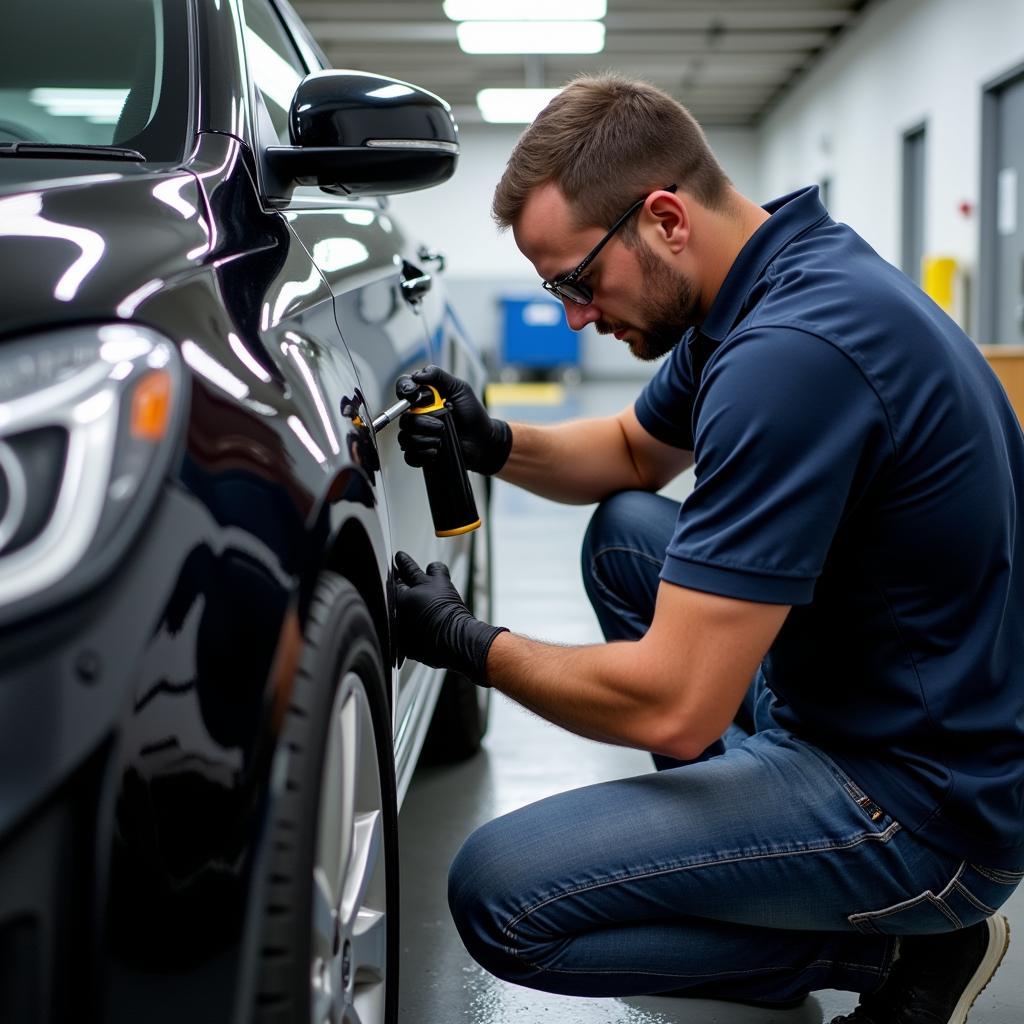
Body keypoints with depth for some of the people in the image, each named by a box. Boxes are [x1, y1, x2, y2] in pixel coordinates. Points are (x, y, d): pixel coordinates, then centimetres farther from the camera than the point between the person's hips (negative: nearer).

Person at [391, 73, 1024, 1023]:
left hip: (927, 802, -10)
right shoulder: (775, 275, 3)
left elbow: (675, 709, -28)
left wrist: (470, 643, -11)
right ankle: (747, 841, 14)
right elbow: (635, 451, 23)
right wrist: (494, 444, 2)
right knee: (623, 532, 18)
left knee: (497, 897, -16)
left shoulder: (791, 352, -29)